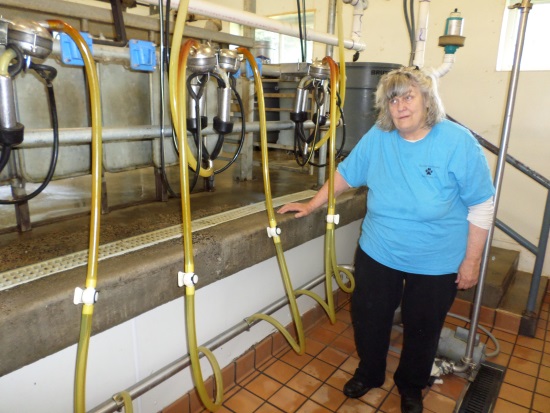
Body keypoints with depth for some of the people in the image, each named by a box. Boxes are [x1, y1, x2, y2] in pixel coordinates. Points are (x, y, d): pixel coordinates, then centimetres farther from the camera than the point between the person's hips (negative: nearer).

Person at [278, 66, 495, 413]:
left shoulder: (459, 143, -16)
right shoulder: (378, 138, -8)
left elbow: (482, 206, -11)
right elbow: (345, 174, 4)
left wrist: (471, 261, -10)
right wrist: (311, 205, 3)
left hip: (436, 264, -2)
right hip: (377, 254, 3)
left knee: (422, 329, 17)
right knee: (368, 319, 16)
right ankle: (369, 374, 45)